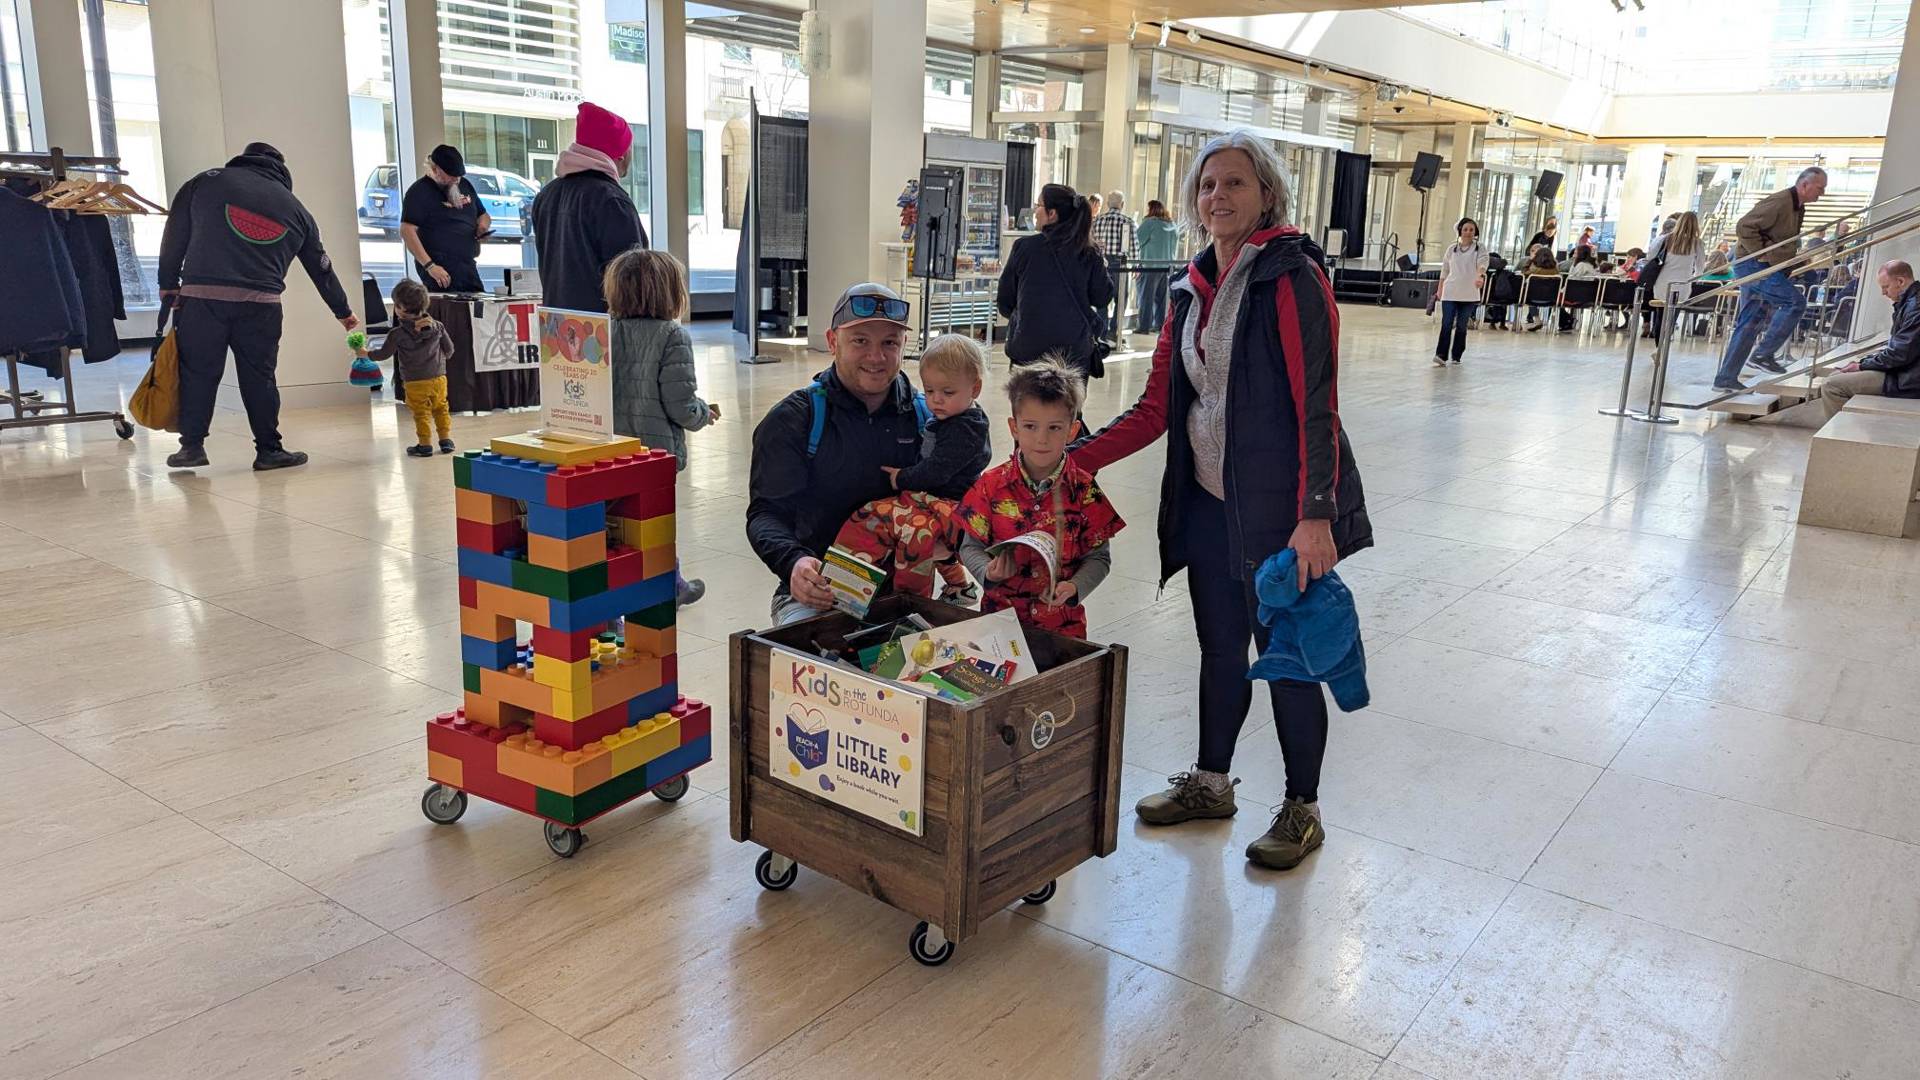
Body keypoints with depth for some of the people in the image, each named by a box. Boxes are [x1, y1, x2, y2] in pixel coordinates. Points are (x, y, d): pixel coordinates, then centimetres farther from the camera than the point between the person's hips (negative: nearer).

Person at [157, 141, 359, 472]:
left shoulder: (206, 182, 14)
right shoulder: (294, 208, 18)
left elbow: (174, 236, 10)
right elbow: (321, 268, 23)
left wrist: (169, 286, 17)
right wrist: (343, 312, 33)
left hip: (202, 296, 0)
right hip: (261, 304, 1)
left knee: (197, 371, 8)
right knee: (259, 377, 8)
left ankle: (192, 446, 11)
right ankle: (269, 450, 12)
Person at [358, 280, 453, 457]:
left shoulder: (397, 334, -11)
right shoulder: (437, 326, -2)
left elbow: (384, 353, -1)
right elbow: (449, 349, 7)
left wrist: (366, 354, 17)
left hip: (414, 382, -3)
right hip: (438, 377, 3)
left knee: (421, 413, 4)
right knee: (441, 409, 14)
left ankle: (425, 444, 6)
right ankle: (446, 439, 15)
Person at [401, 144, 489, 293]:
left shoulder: (465, 185, 16)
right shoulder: (419, 192, -6)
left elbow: (483, 215, 29)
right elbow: (407, 231, -14)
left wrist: (483, 224, 2)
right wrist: (429, 266, -23)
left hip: (469, 269, 7)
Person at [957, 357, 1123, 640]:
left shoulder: (1084, 489, -4)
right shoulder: (991, 485, -3)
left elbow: (1098, 556, -1)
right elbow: (971, 546, 2)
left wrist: (1074, 587, -18)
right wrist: (988, 572, -18)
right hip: (1000, 614, 0)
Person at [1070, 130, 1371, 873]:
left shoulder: (1292, 278, -11)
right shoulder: (1193, 289, 9)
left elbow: (1316, 406, -16)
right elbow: (1157, 407, 9)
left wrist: (1315, 514, -22)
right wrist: (1073, 460, 0)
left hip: (1276, 507, -6)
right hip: (1208, 503, 7)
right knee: (1220, 648, 18)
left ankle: (1302, 811, 23)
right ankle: (1210, 783, 36)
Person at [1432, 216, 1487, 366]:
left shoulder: (1480, 249, -1)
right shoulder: (1452, 248, 7)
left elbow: (1482, 264, -19)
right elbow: (1444, 270, 15)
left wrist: (1481, 276, -40)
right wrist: (1440, 289, 15)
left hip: (1469, 295, -1)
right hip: (1450, 293, 1)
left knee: (1461, 326, 6)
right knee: (1446, 324, -10)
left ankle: (1456, 356, 16)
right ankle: (1441, 356, -16)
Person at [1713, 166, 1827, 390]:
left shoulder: (1798, 208, 16)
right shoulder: (1779, 203, -15)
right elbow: (1744, 227, -22)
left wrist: (1798, 258, 14)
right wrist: (1763, 256, -20)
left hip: (1764, 268, 10)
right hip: (1752, 265, -10)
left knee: (1750, 324, 7)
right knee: (1795, 300, -17)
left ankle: (1725, 378, 9)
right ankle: (1763, 353, -10)